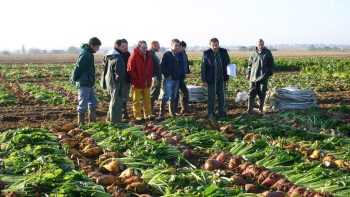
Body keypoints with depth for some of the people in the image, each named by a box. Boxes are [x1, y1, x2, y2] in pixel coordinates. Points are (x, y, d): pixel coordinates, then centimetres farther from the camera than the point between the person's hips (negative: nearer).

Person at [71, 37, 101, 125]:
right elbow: (78, 68, -19)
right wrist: (75, 78, -8)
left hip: (88, 84, 10)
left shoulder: (89, 53, 14)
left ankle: (92, 123, 20)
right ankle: (81, 124, 4)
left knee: (93, 103, 14)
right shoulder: (85, 54, -17)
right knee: (83, 104, -3)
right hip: (83, 84, -10)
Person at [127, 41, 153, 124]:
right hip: (137, 83, -6)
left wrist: (149, 79, 5)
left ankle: (148, 115, 24)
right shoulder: (134, 56, -14)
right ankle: (138, 117, 6)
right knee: (136, 101, 1)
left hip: (147, 83, 7)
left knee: (147, 100, 14)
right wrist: (136, 79, -15)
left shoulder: (149, 55, 6)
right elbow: (130, 70, -16)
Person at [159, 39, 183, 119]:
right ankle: (161, 114, -10)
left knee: (173, 97, 13)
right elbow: (162, 66, -11)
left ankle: (172, 112, 20)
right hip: (168, 79, -6)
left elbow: (181, 66, 22)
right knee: (166, 96, -12)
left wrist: (180, 75, 10)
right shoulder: (167, 55, -7)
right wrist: (167, 75, -13)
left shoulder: (179, 55, 12)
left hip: (176, 79, 6)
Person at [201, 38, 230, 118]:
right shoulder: (206, 54, -8)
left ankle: (222, 113, 25)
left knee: (222, 97, 12)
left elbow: (228, 63, 10)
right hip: (211, 80, -3)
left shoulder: (224, 52, 0)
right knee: (211, 98, 3)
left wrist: (227, 76, -1)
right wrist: (204, 80, -9)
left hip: (222, 79, 3)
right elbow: (203, 68, -6)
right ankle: (211, 114, 14)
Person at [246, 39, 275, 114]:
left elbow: (271, 64, 6)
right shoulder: (254, 53, 8)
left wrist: (270, 73, 0)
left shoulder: (268, 53, 3)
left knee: (262, 94, 4)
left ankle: (261, 109, 16)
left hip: (263, 76, -1)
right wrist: (248, 73, 11)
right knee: (252, 93, -2)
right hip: (254, 76, 1)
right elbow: (250, 64, 15)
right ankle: (250, 109, 1)